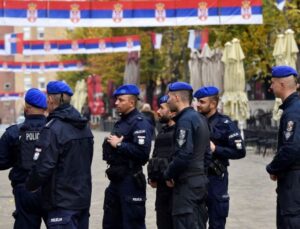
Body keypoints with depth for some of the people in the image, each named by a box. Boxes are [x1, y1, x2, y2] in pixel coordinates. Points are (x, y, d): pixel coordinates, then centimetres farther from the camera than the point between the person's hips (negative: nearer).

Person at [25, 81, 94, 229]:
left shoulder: (53, 129, -17)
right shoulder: (84, 127, 11)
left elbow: (43, 166, -20)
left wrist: (30, 185, -3)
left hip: (62, 201, -8)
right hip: (83, 197, 8)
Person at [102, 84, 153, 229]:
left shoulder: (140, 123, -14)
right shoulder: (121, 122, 17)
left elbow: (142, 151, -28)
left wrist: (118, 144, -18)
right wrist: (109, 144, 3)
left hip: (131, 180, -10)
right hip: (116, 179, 10)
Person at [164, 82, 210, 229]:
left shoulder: (185, 120, -15)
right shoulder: (199, 117, 15)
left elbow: (183, 155, -24)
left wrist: (168, 174, -9)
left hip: (187, 183, -10)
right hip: (200, 179, 10)